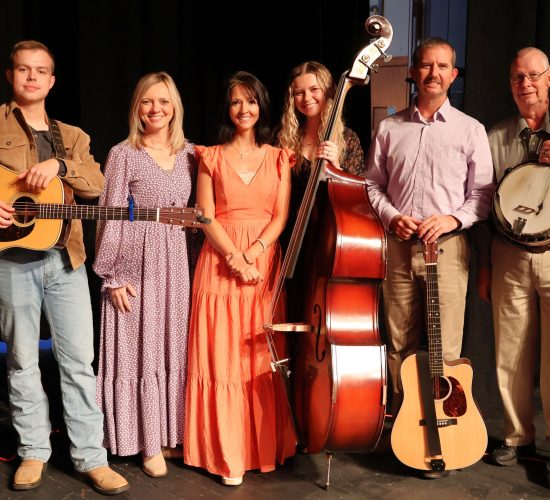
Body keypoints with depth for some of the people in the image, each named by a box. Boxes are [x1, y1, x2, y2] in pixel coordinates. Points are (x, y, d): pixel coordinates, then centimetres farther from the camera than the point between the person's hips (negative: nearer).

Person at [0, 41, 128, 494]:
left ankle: (91, 456, 8)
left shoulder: (72, 136, 15)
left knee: (79, 360, 1)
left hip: (64, 257, 2)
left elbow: (97, 185, 0)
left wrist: (59, 164, -17)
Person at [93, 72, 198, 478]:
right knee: (141, 350, 2)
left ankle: (173, 434, 21)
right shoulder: (124, 154, -3)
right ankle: (150, 443, 13)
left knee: (175, 348, 9)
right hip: (137, 263, -4)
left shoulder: (189, 154, 8)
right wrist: (113, 275, -9)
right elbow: (111, 216, -5)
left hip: (178, 262, 4)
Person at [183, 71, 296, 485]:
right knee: (222, 358, -2)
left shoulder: (278, 158, 10)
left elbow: (281, 216, 2)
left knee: (263, 358, 3)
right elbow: (206, 217, -1)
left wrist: (253, 253, -13)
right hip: (221, 262, -1)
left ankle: (266, 446, 16)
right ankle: (228, 455, 7)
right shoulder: (212, 157, 7)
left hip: (266, 263, 1)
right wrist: (235, 257, -14)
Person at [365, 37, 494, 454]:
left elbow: (483, 195, 4)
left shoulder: (471, 130, 5)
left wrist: (453, 219, -13)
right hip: (399, 245, 2)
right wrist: (391, 217, -5)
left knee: (446, 347, -1)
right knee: (400, 343, 9)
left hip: (448, 246, -2)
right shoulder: (390, 128, 10)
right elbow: (373, 184, 13)